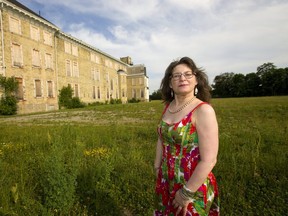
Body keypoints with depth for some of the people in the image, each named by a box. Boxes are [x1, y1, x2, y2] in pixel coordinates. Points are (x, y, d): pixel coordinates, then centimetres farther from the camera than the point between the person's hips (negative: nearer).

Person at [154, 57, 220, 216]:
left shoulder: (203, 110, -21)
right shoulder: (168, 107, -1)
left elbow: (209, 160, -23)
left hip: (193, 187, -6)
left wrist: (186, 192, -17)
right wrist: (157, 168, 8)